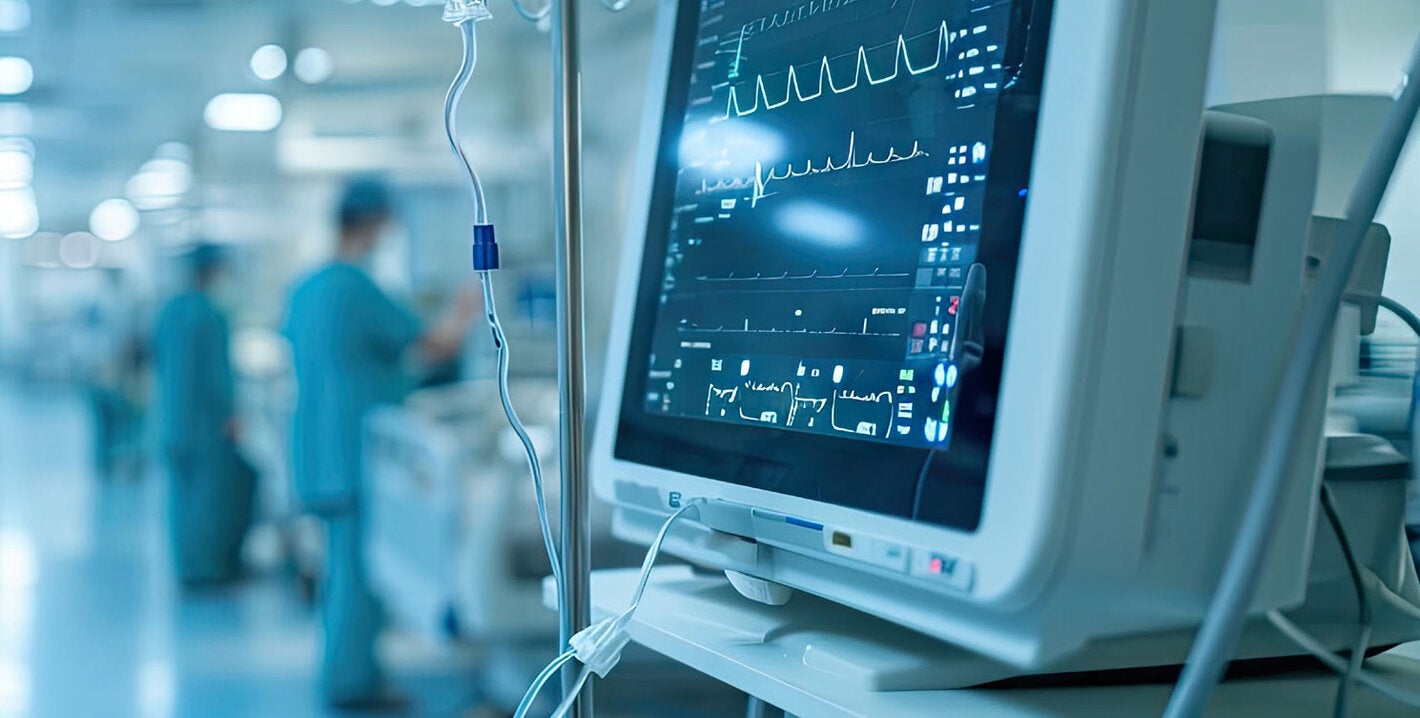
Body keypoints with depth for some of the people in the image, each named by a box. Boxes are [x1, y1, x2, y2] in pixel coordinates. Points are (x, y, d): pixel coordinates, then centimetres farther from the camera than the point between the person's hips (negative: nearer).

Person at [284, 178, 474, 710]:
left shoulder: (305, 290, 12)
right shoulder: (359, 289, -16)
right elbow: (438, 349, -14)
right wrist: (463, 317, 5)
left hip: (321, 458, 9)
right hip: (360, 455, -9)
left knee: (344, 565, 16)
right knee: (362, 565, -3)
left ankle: (344, 672, 23)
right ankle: (350, 681, 2)